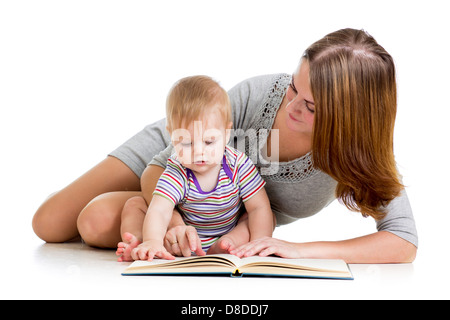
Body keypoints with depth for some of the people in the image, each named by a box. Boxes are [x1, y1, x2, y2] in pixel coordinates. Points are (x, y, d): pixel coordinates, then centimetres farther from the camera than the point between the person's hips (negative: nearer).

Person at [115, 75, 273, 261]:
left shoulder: (239, 165, -20)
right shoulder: (176, 174, -24)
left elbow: (259, 208, -17)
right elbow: (158, 212, -38)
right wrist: (152, 241, -59)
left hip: (228, 236, 1)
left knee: (269, 217, -24)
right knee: (134, 205, -11)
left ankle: (217, 250, -38)